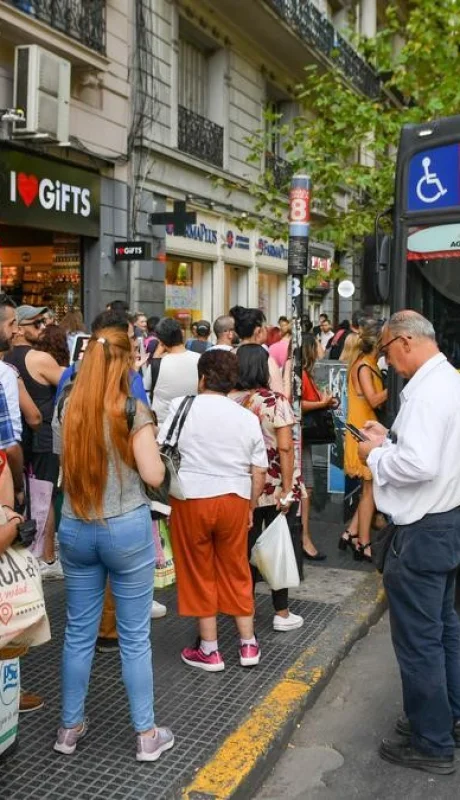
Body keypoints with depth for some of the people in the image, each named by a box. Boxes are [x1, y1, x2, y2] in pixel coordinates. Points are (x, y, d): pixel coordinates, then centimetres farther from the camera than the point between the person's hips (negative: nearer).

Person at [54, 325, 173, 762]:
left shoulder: (69, 408, 1)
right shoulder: (132, 411, -13)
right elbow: (153, 475, -12)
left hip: (74, 529, 4)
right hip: (126, 528, -4)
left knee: (78, 632, 16)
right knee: (134, 636, 7)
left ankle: (70, 727, 29)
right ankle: (147, 734, 19)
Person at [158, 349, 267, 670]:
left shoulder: (181, 406, -3)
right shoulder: (248, 417, 5)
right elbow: (259, 473, 5)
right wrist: (250, 507, 17)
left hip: (192, 498, -3)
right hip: (234, 500, 3)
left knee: (199, 572, 10)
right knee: (236, 571, 16)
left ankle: (209, 651, 19)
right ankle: (248, 645, 26)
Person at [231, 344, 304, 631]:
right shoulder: (276, 401, -12)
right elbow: (285, 447, -17)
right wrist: (287, 488, -13)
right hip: (276, 487, -3)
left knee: (247, 545, 13)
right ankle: (282, 613, 15)